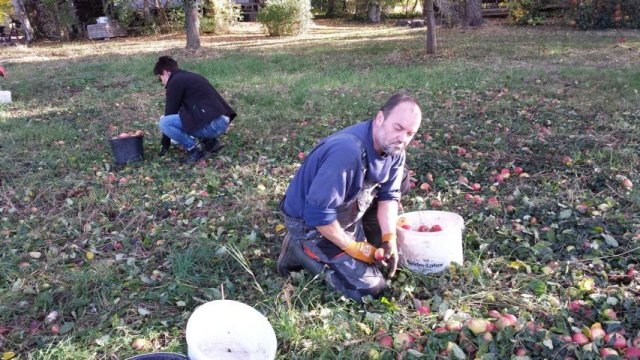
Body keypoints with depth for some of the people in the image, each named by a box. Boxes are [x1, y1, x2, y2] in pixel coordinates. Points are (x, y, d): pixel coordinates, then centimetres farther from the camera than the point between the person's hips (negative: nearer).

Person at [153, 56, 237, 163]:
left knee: (164, 122, -8)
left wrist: (165, 144, 13)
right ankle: (210, 142, 16)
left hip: (212, 123, -9)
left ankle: (194, 149, -1)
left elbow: (170, 113, 3)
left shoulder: (175, 82, -1)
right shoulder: (190, 77, 26)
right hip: (223, 121, 9)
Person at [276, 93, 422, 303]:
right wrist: (352, 247, -22)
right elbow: (318, 213, -35)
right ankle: (302, 250, 1)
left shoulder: (393, 148, -9)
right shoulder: (348, 152, -37)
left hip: (347, 211, 8)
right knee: (370, 289, -11)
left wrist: (389, 239, -14)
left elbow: (388, 194, -1)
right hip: (310, 222, -8)